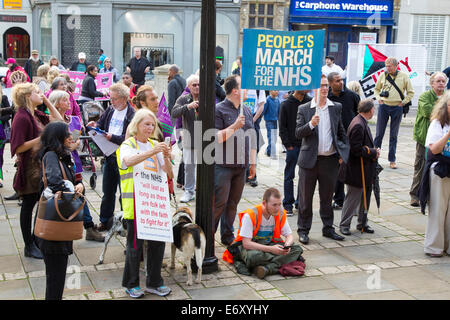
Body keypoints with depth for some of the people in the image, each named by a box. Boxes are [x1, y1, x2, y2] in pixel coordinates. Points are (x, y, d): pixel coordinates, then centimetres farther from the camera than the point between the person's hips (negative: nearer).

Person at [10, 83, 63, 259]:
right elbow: (18, 148, -21)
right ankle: (29, 246, 13)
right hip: (29, 169, -9)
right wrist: (40, 139, -26)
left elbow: (58, 120, 14)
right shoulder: (22, 117, -17)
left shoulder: (36, 115, 9)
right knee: (29, 204, 2)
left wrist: (47, 101, 7)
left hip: (41, 166, 9)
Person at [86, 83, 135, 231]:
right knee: (108, 191, 16)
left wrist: (112, 137, -27)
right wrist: (95, 126, 0)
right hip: (110, 156, 7)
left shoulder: (132, 115, -16)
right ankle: (105, 221, 28)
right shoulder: (110, 110, 7)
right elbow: (101, 122, 21)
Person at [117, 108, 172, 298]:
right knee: (135, 244, 1)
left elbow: (169, 175, 9)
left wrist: (166, 158, -10)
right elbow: (128, 161, -27)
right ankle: (131, 284, 16)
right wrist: (152, 152, -38)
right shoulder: (127, 146, -2)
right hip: (135, 203, -5)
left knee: (158, 241, 7)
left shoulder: (155, 146, 14)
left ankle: (154, 282, 21)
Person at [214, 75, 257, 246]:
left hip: (241, 166, 6)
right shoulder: (219, 109, -8)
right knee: (219, 203, -5)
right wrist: (235, 126, -20)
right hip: (223, 166, -6)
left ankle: (228, 236, 21)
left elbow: (252, 138, 19)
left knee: (233, 203, 11)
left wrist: (252, 163, 16)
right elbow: (215, 137, -15)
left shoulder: (246, 111, 15)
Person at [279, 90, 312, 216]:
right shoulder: (286, 104, -3)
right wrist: (288, 144, -9)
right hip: (292, 145, -3)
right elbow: (282, 127, -2)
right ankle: (288, 204, 10)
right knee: (289, 175, 3)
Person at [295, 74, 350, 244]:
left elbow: (341, 132, 14)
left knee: (327, 197, 13)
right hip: (309, 160, -2)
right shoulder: (304, 109, 0)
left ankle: (328, 228, 25)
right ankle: (303, 230, 15)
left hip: (330, 159, 2)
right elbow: (298, 133, -7)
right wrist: (311, 124, -24)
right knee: (305, 197, 5)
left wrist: (343, 152, 6)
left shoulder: (336, 108, 8)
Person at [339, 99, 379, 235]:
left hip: (366, 171, 10)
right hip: (357, 171, -10)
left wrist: (373, 150, 2)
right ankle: (344, 225, 15)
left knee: (365, 198, 17)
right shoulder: (358, 125, -23)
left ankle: (362, 223, 29)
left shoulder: (362, 123, 9)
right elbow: (356, 150, -25)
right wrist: (374, 152, -14)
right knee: (353, 198, 2)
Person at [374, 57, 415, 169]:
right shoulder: (383, 75, 4)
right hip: (383, 107, 1)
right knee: (379, 133, 3)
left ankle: (392, 160, 12)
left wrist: (403, 102, -3)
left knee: (394, 135, 6)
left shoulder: (404, 76, -1)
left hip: (397, 108, -1)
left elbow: (411, 92, 7)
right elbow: (376, 89, 18)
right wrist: (378, 98, 2)